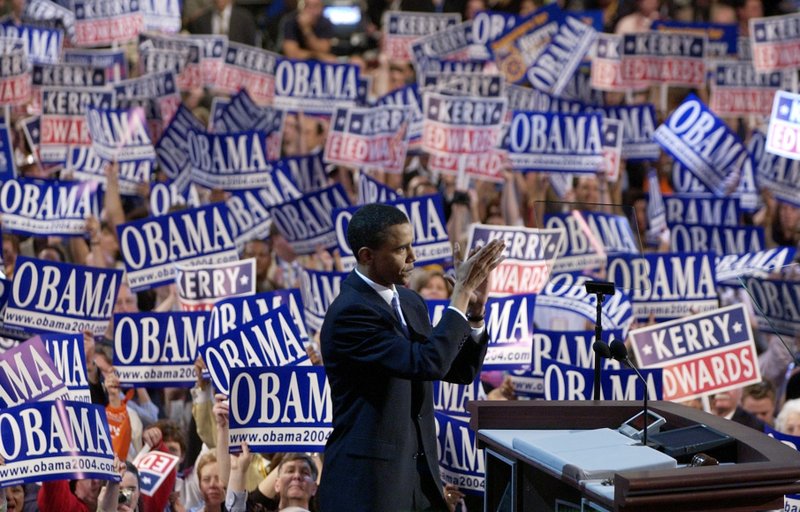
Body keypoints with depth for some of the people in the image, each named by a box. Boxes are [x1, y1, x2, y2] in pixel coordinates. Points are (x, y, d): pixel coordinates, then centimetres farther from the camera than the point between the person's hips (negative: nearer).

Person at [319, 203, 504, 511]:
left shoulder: (409, 302, 10)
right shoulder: (349, 313, -18)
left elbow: (461, 371, 12)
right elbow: (428, 363, -26)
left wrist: (474, 309, -3)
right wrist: (461, 292, -19)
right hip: (367, 482, -8)